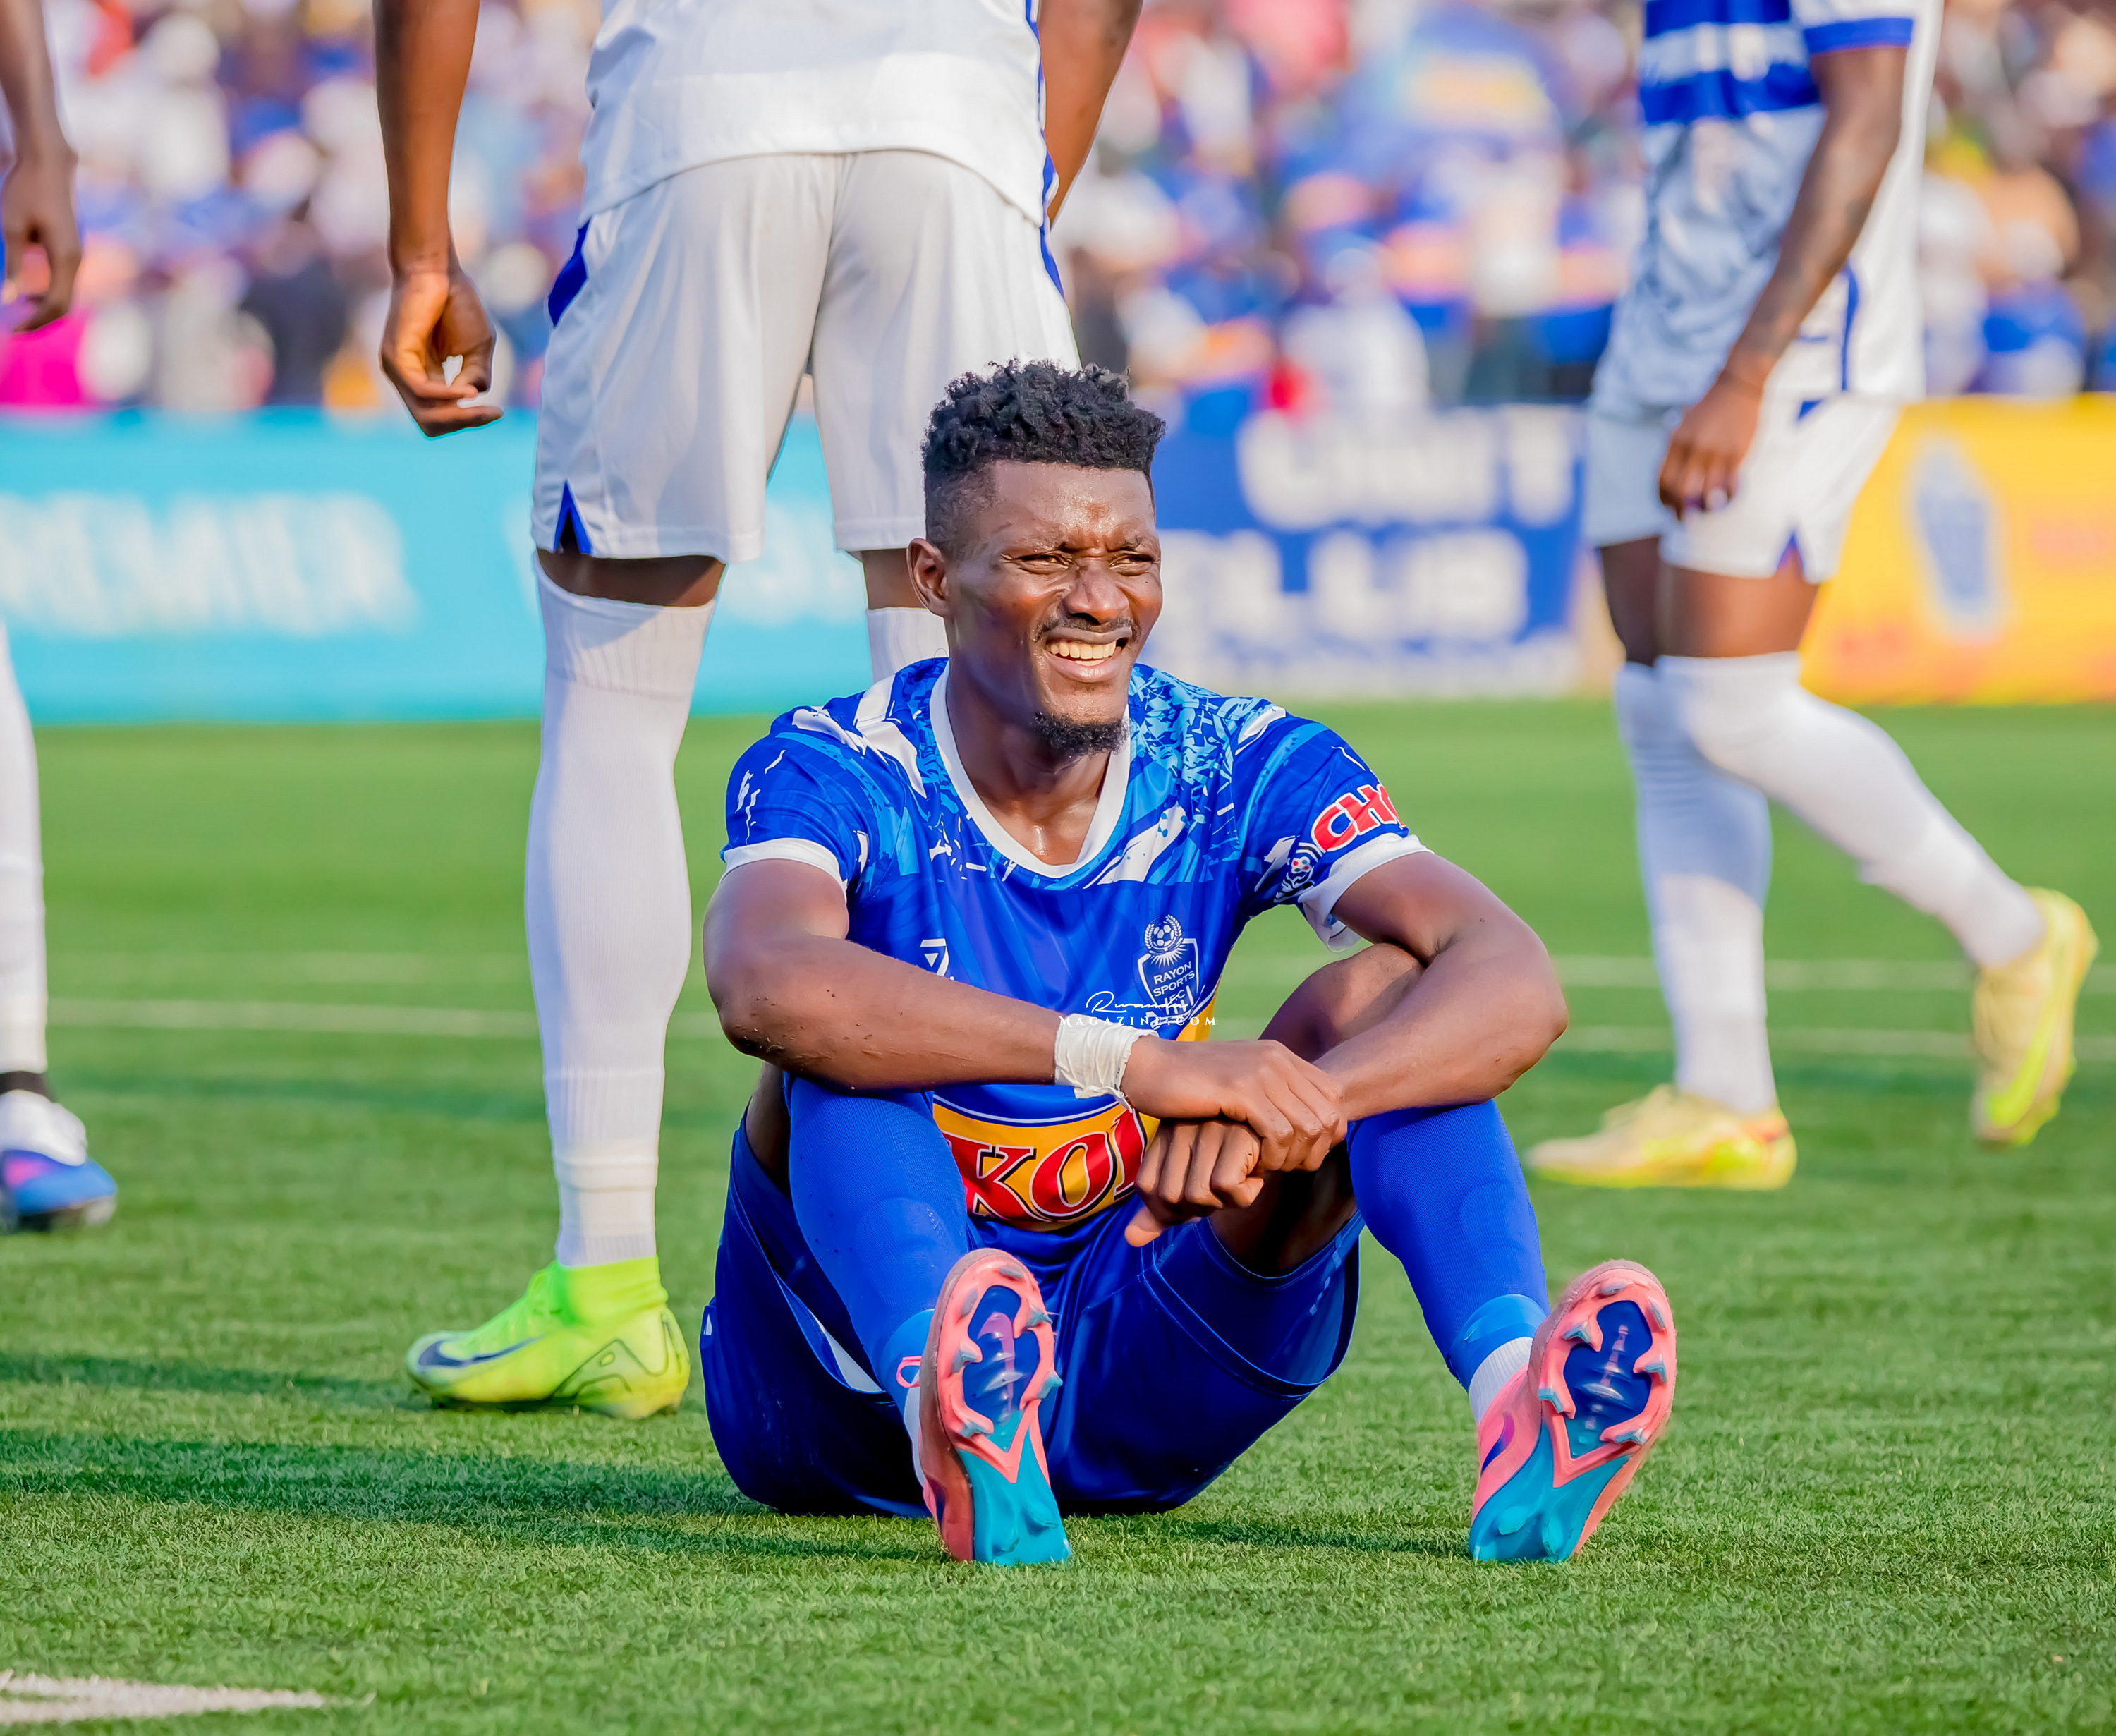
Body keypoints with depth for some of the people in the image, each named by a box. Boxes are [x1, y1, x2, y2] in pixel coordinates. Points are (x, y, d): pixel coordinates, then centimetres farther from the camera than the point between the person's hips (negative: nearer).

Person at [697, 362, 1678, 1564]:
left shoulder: (1240, 772, -4)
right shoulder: (840, 775, -12)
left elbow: (1517, 988, -20)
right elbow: (767, 986, -38)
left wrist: (1287, 1109, -41)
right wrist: (1133, 1062, -47)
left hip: (1139, 1390, 2)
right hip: (850, 1387, -2)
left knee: (1383, 992, -16)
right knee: (845, 1047, -30)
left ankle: (1524, 1423, -42)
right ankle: (952, 1425, -59)